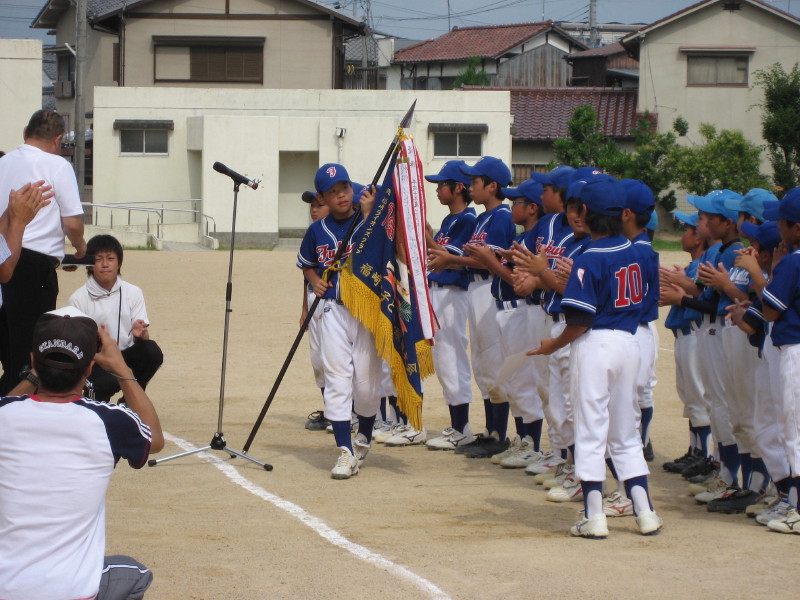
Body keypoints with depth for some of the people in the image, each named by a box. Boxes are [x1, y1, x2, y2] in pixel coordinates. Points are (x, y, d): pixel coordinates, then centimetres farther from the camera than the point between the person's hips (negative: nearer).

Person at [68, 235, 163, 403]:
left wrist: (140, 333, -28)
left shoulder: (133, 293, 2)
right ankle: (97, 396, 3)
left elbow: (145, 335, -3)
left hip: (125, 354, 4)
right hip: (94, 359, -4)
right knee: (110, 381, -37)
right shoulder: (78, 299, -6)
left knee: (152, 350, -28)